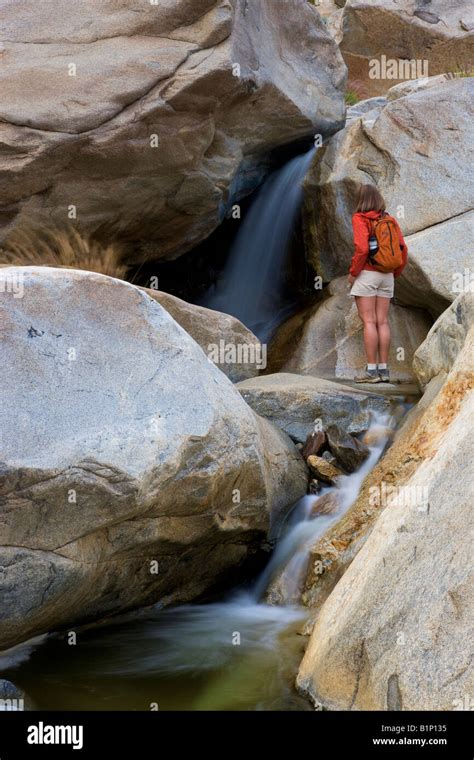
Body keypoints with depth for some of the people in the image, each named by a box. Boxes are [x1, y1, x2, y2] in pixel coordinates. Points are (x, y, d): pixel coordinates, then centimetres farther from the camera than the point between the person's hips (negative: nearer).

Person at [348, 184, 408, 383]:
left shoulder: (360, 219, -8)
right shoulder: (390, 220, 8)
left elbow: (362, 248, -19)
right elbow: (402, 248, 5)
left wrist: (353, 272, -8)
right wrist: (395, 273, 14)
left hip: (366, 274, -6)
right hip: (386, 276, 6)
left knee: (369, 321, -5)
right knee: (382, 322, 7)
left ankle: (371, 370, -6)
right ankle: (384, 369, 8)